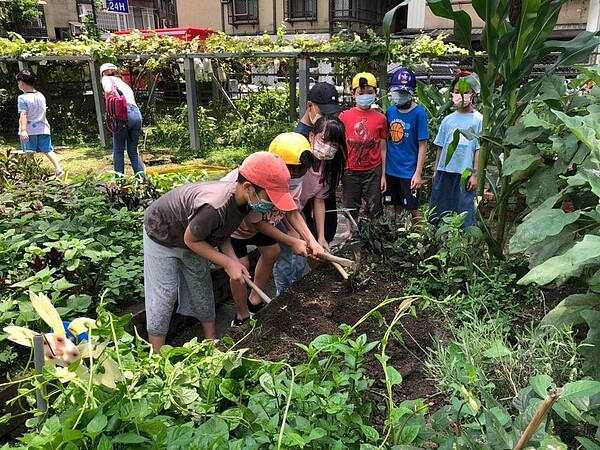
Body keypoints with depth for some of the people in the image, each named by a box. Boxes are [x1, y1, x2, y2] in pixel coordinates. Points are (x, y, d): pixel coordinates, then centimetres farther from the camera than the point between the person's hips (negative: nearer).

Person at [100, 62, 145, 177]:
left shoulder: (107, 78, 16)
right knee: (133, 152, 12)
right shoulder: (124, 84, 35)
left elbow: (108, 90, -8)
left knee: (118, 150, 4)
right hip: (137, 113, 6)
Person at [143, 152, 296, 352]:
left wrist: (233, 260, -18)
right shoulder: (214, 206, -45)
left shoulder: (243, 199, -20)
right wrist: (228, 263, -23)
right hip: (161, 233, -7)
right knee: (164, 293, -2)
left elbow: (221, 232, -3)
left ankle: (211, 342, 28)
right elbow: (190, 239, -27)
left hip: (192, 239, 7)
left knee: (202, 287, 13)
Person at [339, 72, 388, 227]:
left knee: (374, 210, 4)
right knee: (351, 210, 11)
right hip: (350, 172, 1)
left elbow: (383, 148, 4)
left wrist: (383, 175, 2)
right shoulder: (344, 117, 1)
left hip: (373, 171, 0)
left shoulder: (380, 118, 1)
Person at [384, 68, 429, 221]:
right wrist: (383, 169, 7)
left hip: (409, 172, -4)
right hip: (391, 169, 4)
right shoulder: (390, 111, 2)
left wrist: (418, 173, -13)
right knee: (396, 208, 16)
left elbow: (422, 145, -10)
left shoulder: (418, 112, -11)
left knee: (412, 209, 5)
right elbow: (387, 140, 9)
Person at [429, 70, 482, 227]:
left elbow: (479, 149, -4)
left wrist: (475, 174, -7)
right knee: (437, 211, 10)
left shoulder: (478, 119, -3)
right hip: (444, 171, 4)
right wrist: (436, 170, 10)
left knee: (464, 212, 2)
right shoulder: (448, 120, 8)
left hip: (465, 173, -4)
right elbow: (441, 147, 11)